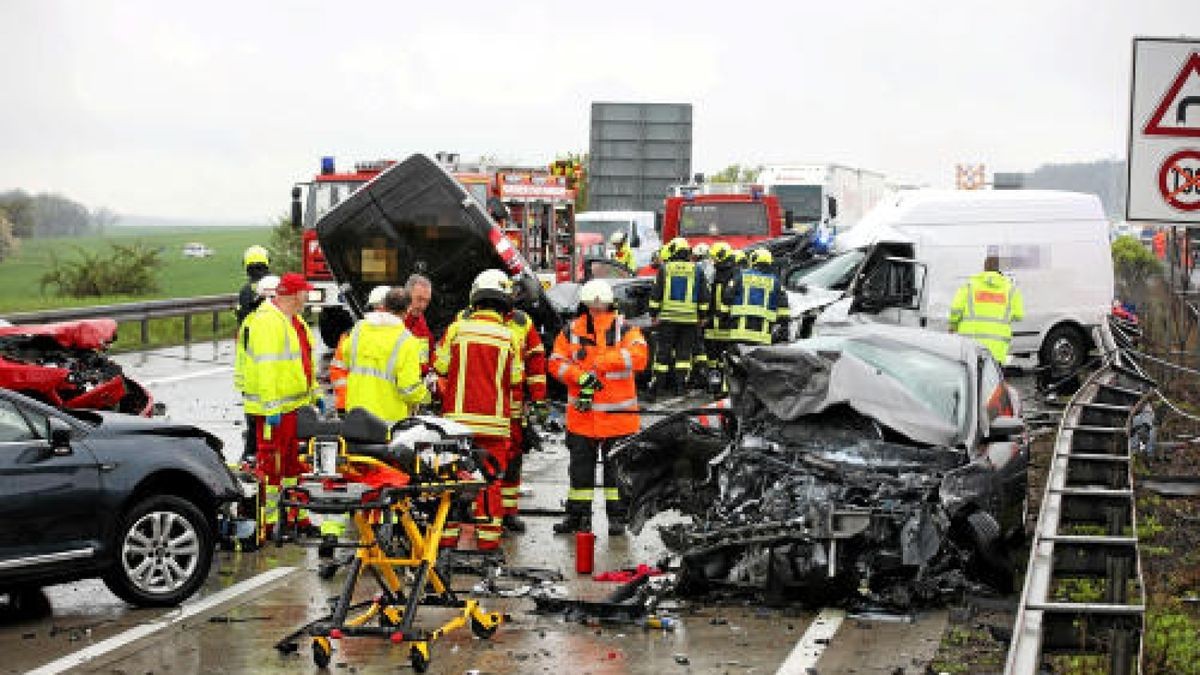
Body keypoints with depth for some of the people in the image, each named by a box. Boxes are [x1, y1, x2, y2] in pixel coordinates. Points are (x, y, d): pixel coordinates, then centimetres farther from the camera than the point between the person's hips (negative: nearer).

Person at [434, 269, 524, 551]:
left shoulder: (456, 329, -3)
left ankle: (447, 531, 10)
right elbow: (515, 379, 5)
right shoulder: (509, 337, -3)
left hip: (457, 415, 0)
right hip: (494, 418, 0)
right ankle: (488, 532, 7)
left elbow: (441, 367, 4)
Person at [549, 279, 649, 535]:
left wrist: (602, 362, -25)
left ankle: (617, 515, 15)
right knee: (580, 466, 9)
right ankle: (578, 514, 18)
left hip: (618, 415, -2)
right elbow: (556, 362, -1)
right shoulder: (571, 331, 4)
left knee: (616, 466, 6)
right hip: (581, 415, 2)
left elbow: (639, 355, -18)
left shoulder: (624, 329, -2)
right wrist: (581, 377, -18)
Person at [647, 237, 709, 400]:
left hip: (667, 318, -1)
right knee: (684, 353, 8)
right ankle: (681, 385, 4)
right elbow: (704, 297, 7)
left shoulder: (664, 269, 0)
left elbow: (655, 294, 1)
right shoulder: (696, 271, 4)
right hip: (690, 319, 1)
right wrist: (702, 316, 14)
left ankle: (656, 388, 1)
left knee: (662, 352, 2)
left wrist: (653, 314, 7)